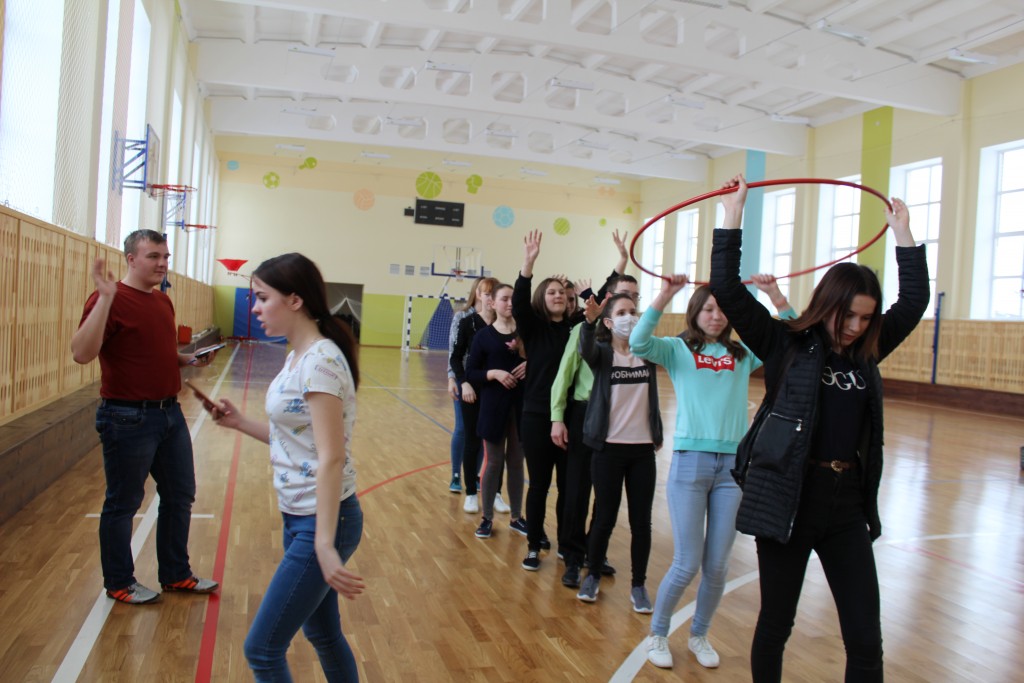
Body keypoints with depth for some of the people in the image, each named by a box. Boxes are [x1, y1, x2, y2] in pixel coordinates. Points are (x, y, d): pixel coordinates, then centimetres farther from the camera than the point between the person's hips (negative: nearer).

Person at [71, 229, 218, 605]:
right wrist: (105, 297, -32)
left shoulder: (163, 301, 11)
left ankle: (176, 574, 31)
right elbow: (82, 353, -28)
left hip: (170, 413, 8)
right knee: (123, 503, 7)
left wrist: (191, 360, 6)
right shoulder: (110, 299, -14)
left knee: (179, 496, 15)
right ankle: (119, 582, 25)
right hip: (128, 418, -8)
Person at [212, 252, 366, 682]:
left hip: (322, 521, -9)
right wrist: (240, 423, 8)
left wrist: (325, 544, -27)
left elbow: (331, 458, -25)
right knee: (323, 635, 20)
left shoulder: (321, 362, -20)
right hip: (299, 517, 9)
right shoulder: (299, 357, 8)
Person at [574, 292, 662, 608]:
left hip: (643, 449, 2)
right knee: (604, 518, 7)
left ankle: (638, 585, 23)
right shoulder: (601, 353, -6)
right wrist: (589, 320, -46)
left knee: (641, 521, 6)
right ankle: (593, 576, 28)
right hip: (608, 449, -2)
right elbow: (585, 348, -26)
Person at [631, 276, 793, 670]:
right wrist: (665, 295, -23)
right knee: (687, 564, -1)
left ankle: (699, 636, 32)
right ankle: (657, 634, 23)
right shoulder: (678, 349, 3)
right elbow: (637, 344, -17)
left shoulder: (743, 353, 10)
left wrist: (777, 297, -8)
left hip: (733, 465, 3)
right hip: (690, 461, -3)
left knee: (717, 566, 7)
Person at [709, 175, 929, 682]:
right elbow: (726, 289, -14)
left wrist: (903, 233, 17)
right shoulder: (786, 345, -6)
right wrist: (733, 215, -14)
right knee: (776, 625, 9)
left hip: (848, 505, 5)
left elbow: (915, 300, 16)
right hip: (788, 500, -4)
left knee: (866, 638, 7)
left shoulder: (865, 352, 8)